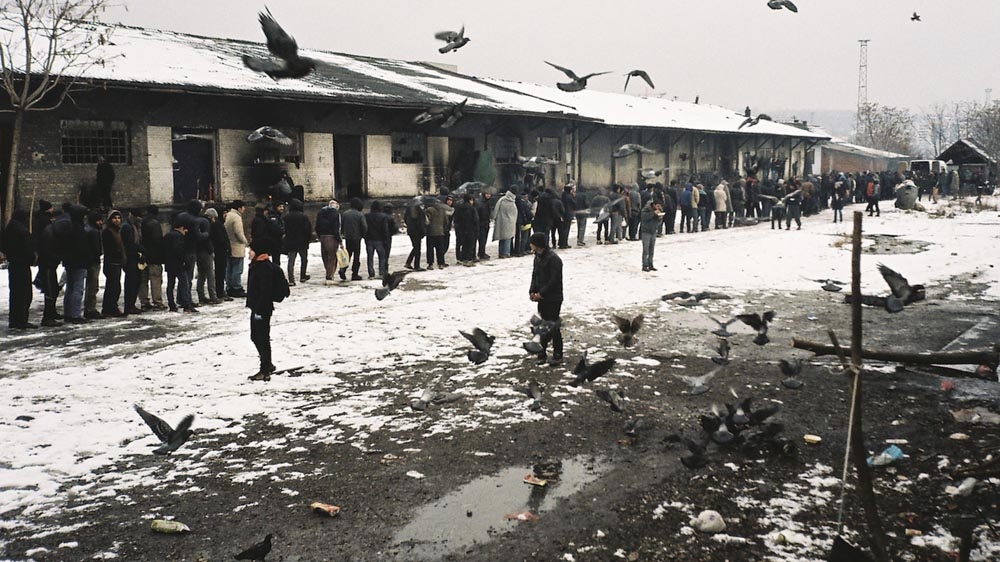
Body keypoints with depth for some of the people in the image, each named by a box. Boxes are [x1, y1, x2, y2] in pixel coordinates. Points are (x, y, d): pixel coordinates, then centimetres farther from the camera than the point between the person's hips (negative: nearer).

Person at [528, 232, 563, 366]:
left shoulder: (554, 259, -18)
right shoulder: (538, 257, 9)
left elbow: (554, 281, -20)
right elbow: (535, 275, 14)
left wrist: (541, 293, -17)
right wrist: (532, 291, -1)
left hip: (553, 299, -8)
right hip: (542, 299, 8)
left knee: (553, 326, -1)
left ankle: (557, 355, 8)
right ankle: (542, 354, 19)